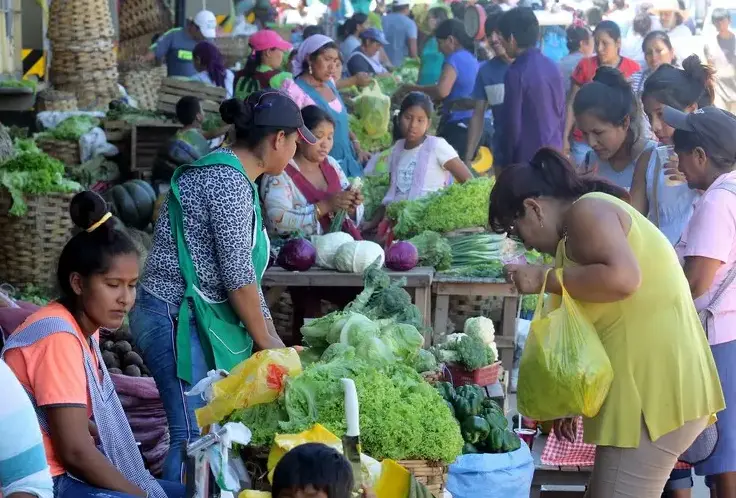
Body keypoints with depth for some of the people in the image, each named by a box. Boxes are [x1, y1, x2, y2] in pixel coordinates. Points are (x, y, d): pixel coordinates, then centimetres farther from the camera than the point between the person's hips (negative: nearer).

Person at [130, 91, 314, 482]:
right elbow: (238, 277, -15)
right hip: (178, 317, -10)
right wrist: (265, 341, -4)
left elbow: (243, 272, 17)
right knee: (194, 436, -10)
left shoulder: (226, 171, 15)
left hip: (191, 316, 10)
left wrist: (270, 334, 16)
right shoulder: (231, 182, -15)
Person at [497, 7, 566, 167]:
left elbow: (512, 123, -14)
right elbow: (562, 113, 13)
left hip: (527, 159, -7)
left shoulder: (517, 72, -15)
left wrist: (507, 164, -5)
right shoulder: (552, 66, 8)